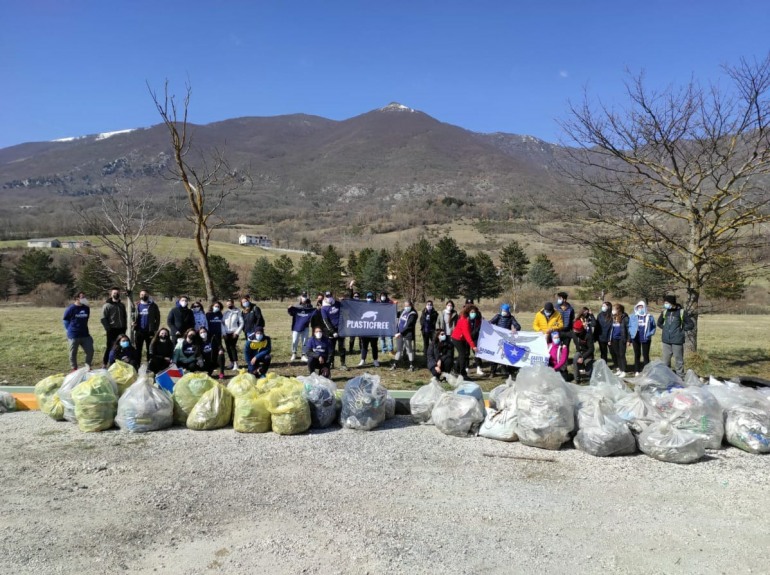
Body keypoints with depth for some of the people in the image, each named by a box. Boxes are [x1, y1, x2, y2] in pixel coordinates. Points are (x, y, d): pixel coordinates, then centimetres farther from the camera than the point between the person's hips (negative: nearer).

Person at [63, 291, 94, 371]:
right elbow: (65, 320, -1)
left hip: (85, 334, 5)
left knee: (90, 351, 2)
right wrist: (69, 330, -2)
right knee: (73, 353, 6)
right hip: (73, 335, -5)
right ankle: (74, 368, 18)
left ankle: (88, 366, 17)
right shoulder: (71, 308, -9)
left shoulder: (86, 308, 6)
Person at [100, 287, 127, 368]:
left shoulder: (122, 305, 14)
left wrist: (125, 327, 12)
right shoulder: (107, 305, -5)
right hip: (112, 330, -6)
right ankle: (104, 363, 5)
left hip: (121, 329, 6)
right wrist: (107, 329, -15)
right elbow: (103, 319, -9)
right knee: (110, 347, -3)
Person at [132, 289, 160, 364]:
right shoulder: (137, 305, 10)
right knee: (138, 349, 7)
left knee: (149, 349, 5)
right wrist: (133, 322, -6)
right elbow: (134, 316, 16)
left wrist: (155, 329, -7)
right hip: (139, 331, 3)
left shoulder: (153, 305, 1)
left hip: (149, 331, -3)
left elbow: (157, 318, 0)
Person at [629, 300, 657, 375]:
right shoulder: (633, 317, 0)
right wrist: (631, 334, -10)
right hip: (636, 338, 1)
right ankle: (637, 371, 18)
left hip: (645, 339, -1)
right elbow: (629, 326, 4)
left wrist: (650, 334, -10)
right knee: (637, 355, 10)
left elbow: (653, 327, 4)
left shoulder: (649, 317, -1)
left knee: (645, 355, 5)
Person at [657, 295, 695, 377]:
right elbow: (659, 323, 26)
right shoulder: (664, 312, 7)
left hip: (677, 341, -4)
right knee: (665, 361, 10)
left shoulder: (681, 312, -6)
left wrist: (682, 329, -3)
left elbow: (691, 325, -1)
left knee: (678, 361, 2)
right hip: (666, 341, 5)